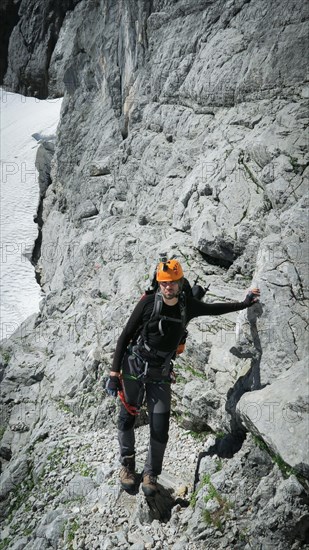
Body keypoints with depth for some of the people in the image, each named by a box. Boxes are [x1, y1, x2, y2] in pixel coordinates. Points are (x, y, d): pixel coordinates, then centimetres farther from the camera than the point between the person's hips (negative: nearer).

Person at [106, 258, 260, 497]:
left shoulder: (188, 305, -3)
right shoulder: (148, 303, -13)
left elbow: (213, 308, 18)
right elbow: (125, 337, -7)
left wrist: (244, 303, 17)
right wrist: (114, 373, -9)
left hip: (160, 374, 2)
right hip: (133, 369, -2)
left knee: (160, 430, 0)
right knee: (126, 420, 9)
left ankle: (151, 473, 24)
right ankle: (127, 465, 34)